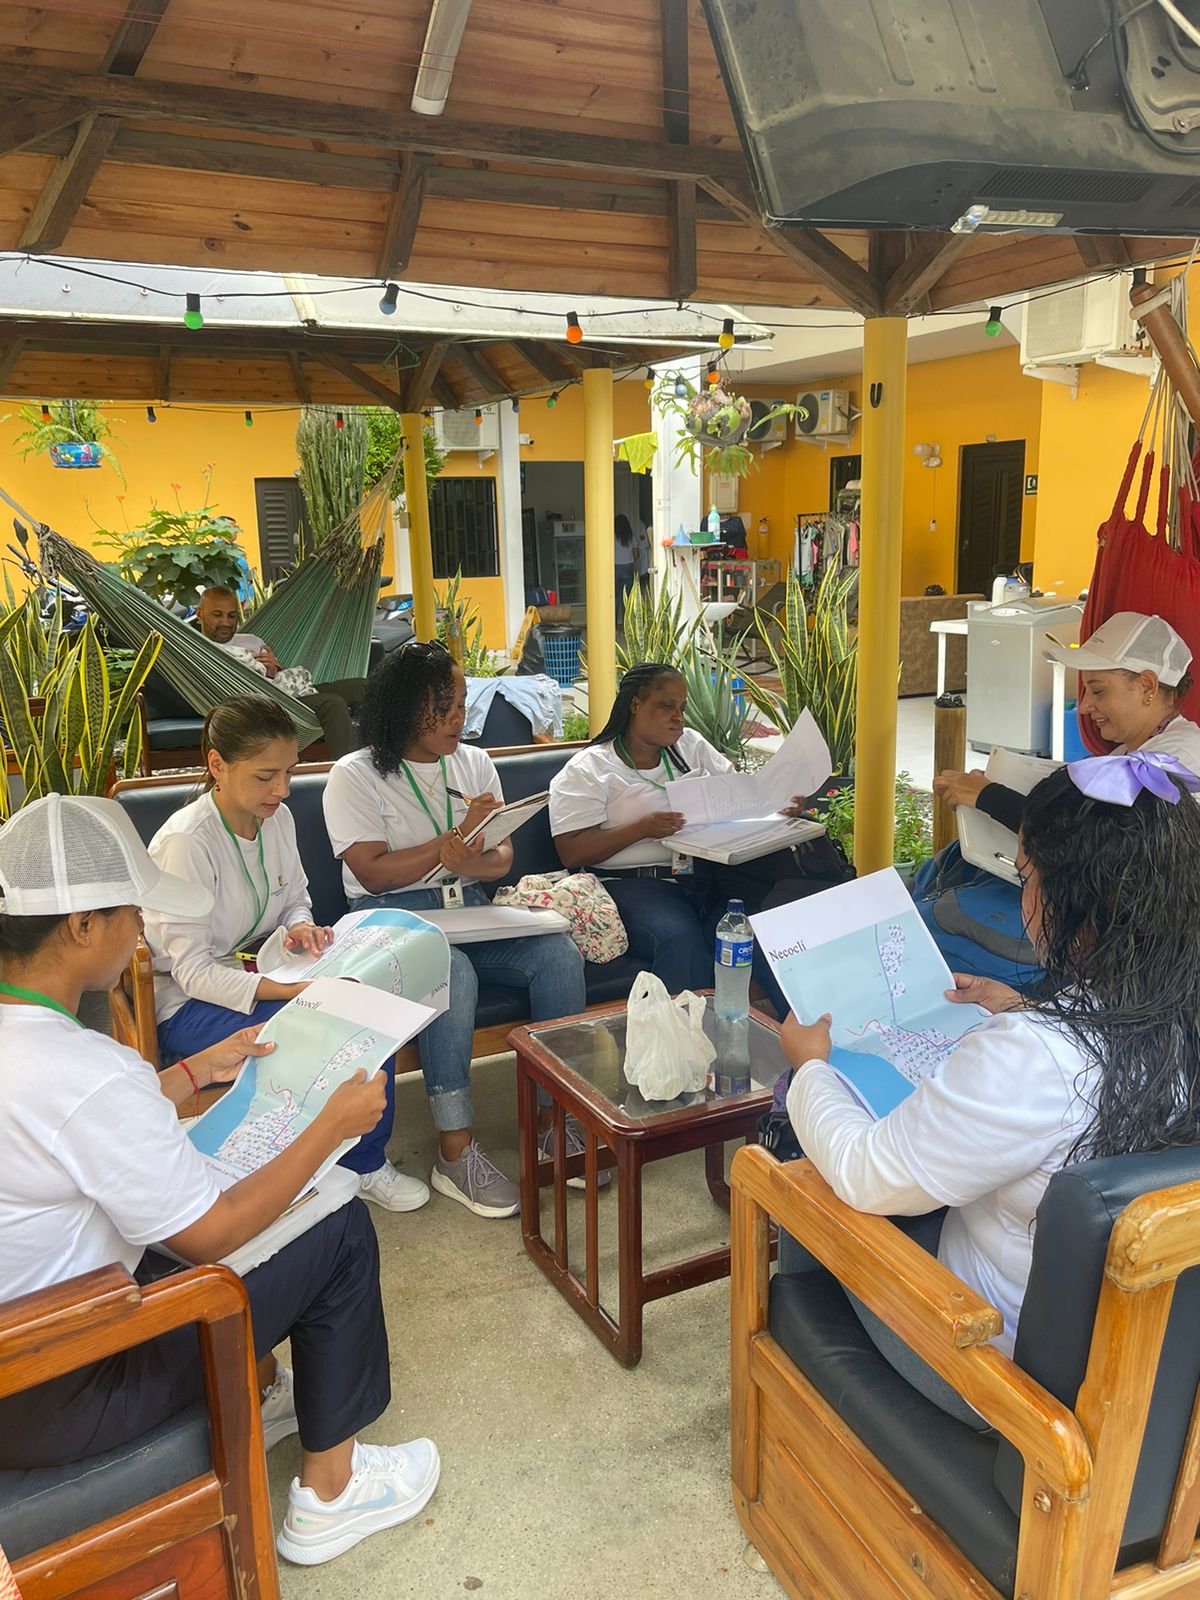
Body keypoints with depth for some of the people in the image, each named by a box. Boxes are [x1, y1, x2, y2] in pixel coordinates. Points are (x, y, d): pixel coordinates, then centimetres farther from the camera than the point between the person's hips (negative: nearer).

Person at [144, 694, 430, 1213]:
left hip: (256, 975, 7)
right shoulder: (186, 841, -23)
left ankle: (367, 1160, 0)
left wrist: (301, 926, -11)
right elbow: (194, 972, -24)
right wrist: (298, 991, -34)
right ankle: (360, 1167, -1)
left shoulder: (278, 818, -1)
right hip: (189, 1003, -7)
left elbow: (296, 898, 15)